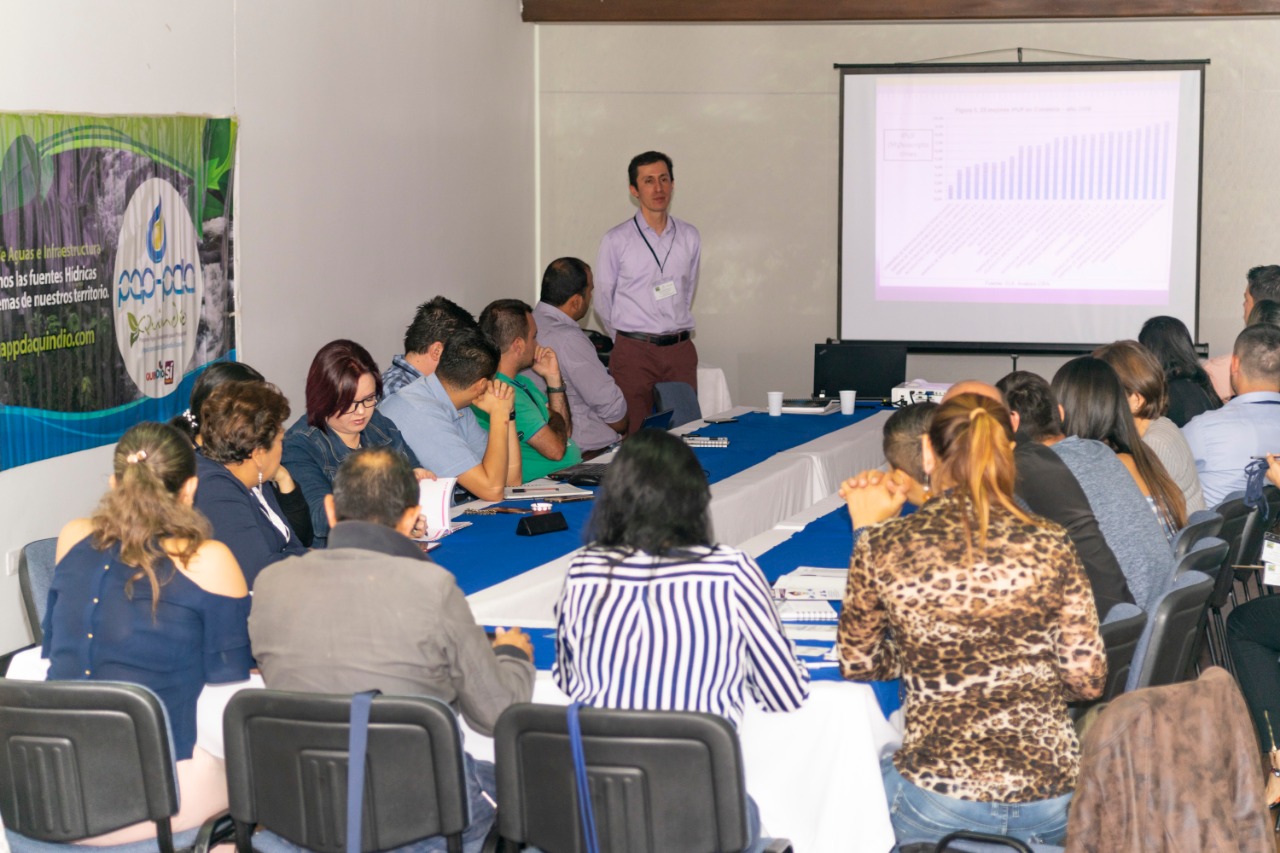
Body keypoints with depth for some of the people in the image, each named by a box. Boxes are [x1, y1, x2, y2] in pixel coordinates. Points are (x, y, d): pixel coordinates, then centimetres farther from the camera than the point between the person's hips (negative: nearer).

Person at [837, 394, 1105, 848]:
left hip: (938, 803, -3)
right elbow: (1087, 679, -2)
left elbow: (859, 664, 10)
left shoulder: (884, 547, -6)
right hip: (1052, 800, 3)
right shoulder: (1049, 544, -5)